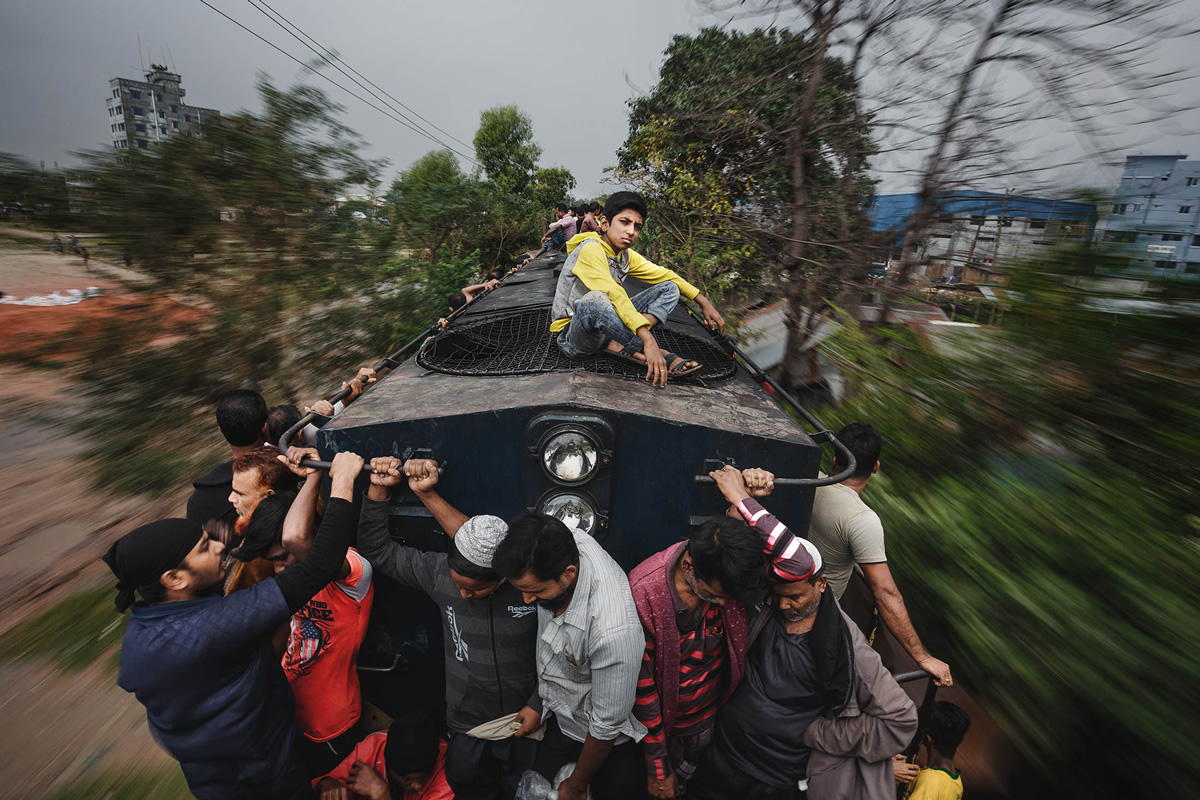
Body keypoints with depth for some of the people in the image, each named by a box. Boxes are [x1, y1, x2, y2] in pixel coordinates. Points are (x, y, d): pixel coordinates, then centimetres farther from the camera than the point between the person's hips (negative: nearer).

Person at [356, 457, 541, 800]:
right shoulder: (439, 571, -17)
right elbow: (378, 550, -11)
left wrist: (539, 706, -7)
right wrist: (379, 489, -22)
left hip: (524, 723, -1)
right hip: (467, 727, 2)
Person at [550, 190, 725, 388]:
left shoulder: (626, 255, 6)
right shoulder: (591, 249, -18)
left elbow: (664, 274, 15)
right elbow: (613, 294, -32)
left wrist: (703, 302, 9)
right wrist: (648, 339, -40)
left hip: (604, 328, 8)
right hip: (572, 336, -8)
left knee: (669, 288, 2)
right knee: (594, 300, -42)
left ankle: (620, 344, -22)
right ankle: (660, 357, -28)